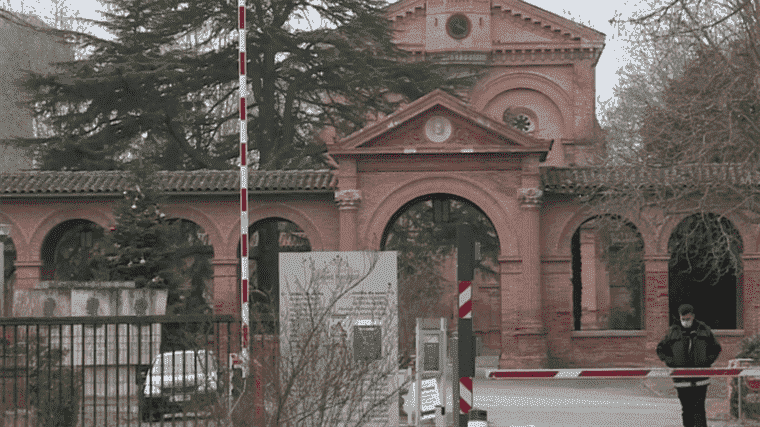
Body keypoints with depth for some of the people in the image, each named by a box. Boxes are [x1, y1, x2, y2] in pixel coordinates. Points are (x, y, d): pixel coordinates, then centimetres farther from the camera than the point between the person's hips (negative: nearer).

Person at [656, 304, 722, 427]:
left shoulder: (704, 330, 6)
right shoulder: (673, 332, 6)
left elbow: (716, 348, 16)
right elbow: (661, 349, 14)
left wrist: (707, 361, -1)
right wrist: (670, 362, -1)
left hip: (700, 378, -1)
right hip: (682, 378, 1)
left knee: (699, 408, -8)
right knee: (686, 409, 4)